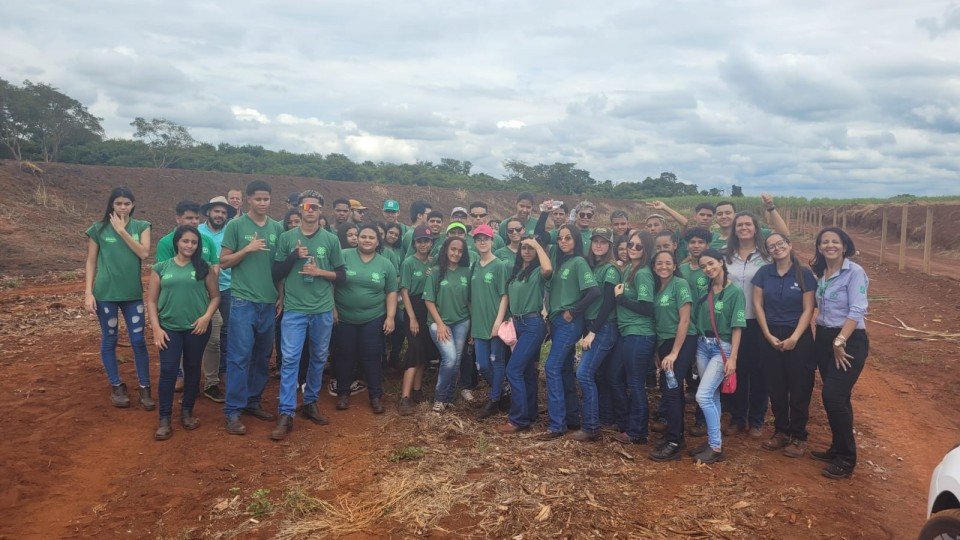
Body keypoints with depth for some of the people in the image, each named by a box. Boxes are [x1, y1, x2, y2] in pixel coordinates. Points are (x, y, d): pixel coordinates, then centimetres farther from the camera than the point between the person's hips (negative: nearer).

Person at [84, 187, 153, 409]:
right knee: (109, 340, 8)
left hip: (133, 292, 1)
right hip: (106, 293, -1)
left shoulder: (141, 226, 3)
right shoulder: (99, 229, 0)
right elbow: (91, 262, 1)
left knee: (138, 341, 2)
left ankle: (145, 388, 12)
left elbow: (144, 253, -12)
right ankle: (116, 386, 22)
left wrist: (122, 231, -12)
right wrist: (88, 293, -5)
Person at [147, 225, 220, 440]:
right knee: (168, 371, -4)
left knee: (192, 370, 10)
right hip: (169, 328, 0)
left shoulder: (203, 268, 3)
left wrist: (207, 316, -10)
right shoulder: (161, 268, 3)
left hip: (196, 328, 1)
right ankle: (164, 419, 4)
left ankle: (187, 412, 24)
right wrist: (156, 328, -5)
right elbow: (151, 301, 4)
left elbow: (215, 296, 6)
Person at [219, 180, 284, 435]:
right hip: (243, 300, -4)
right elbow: (224, 261, -2)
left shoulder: (277, 228, 9)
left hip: (269, 301, 4)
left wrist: (281, 296, 9)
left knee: (262, 356, 11)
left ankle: (253, 401, 24)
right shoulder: (236, 225, -2)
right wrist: (247, 249, -16)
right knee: (240, 356, -5)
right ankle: (233, 411, 2)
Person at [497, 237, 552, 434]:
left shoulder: (538, 272, -8)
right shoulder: (516, 271, 14)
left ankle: (518, 419, -6)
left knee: (513, 370, -12)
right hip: (518, 323, 8)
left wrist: (537, 244, -21)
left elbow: (548, 269, -32)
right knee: (527, 371, 14)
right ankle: (529, 414, 23)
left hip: (533, 325, -8)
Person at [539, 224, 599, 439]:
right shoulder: (560, 262, 12)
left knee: (552, 367, -11)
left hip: (569, 322, -8)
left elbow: (594, 292, -19)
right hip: (558, 321, 8)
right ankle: (572, 418, 21)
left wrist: (572, 312, -14)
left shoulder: (579, 262, -11)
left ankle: (557, 424, -8)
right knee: (565, 369, 12)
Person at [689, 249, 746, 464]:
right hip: (702, 346, 6)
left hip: (722, 347, -5)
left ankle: (716, 447, -3)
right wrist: (695, 348, 5)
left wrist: (732, 358, -15)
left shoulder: (735, 292, -8)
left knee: (703, 396, -13)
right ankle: (712, 440, 22)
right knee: (712, 396, 12)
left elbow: (737, 327, -11)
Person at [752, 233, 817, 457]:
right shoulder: (764, 273, 2)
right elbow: (758, 305, 1)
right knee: (776, 388, 8)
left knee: (799, 389, 3)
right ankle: (781, 431, 22)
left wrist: (794, 338, -14)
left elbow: (808, 309, -6)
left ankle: (798, 436, 15)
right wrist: (768, 335, -6)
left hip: (798, 337, -2)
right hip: (770, 336, 2)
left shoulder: (804, 274, -5)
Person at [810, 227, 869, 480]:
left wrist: (840, 342, -20)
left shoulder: (854, 272, -11)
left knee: (834, 396, -11)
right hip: (824, 338, 7)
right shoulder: (820, 274, 10)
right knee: (836, 398, 13)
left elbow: (857, 310, -18)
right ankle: (837, 449, 25)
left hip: (850, 340, -7)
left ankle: (846, 459, 1)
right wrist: (827, 341, 3)